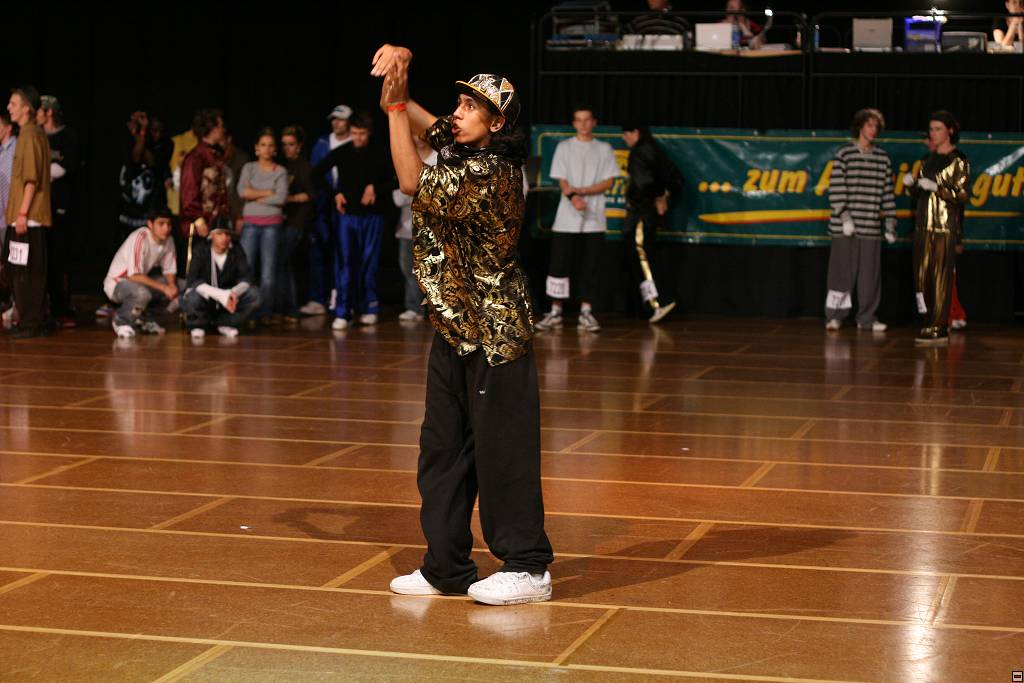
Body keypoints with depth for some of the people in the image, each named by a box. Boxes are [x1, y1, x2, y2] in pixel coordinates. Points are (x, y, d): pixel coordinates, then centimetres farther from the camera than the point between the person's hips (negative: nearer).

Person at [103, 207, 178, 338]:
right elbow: (135, 276, -30)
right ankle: (121, 320, -9)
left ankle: (141, 319, 4)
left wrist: (172, 286, -20)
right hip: (117, 282, -8)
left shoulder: (168, 240, -5)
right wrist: (164, 288, -32)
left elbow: (169, 271, 3)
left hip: (140, 281, 8)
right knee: (142, 293, -39)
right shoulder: (140, 238, -27)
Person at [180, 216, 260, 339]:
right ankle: (198, 326, -3)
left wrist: (235, 292, -36)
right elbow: (193, 281, -27)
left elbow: (246, 278, -12)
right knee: (194, 296, -38)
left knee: (254, 294, -21)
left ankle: (224, 323, 2)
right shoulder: (200, 249, -16)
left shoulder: (236, 251, -5)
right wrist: (221, 295, -41)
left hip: (227, 299, 4)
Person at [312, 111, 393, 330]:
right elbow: (316, 174, 8)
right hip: (347, 214, 0)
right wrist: (335, 194, 0)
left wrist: (375, 189, -11)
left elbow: (391, 182, 6)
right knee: (344, 264, -4)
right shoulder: (341, 152, -1)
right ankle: (342, 313, -3)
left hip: (372, 216, 0)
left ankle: (369, 308, 17)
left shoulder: (379, 154, -1)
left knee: (369, 264, 4)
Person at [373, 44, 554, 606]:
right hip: (455, 328, 10)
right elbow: (418, 119, 14)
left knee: (502, 451, -5)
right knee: (442, 448, 12)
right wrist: (399, 68, -6)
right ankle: (446, 566, 19)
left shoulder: (490, 171, -19)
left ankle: (528, 569, 4)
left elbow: (413, 183, -19)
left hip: (493, 332, -10)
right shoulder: (458, 151, 8)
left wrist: (394, 105, -12)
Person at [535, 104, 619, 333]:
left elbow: (608, 183, 2)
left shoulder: (604, 149, 8)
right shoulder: (564, 147, 6)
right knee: (559, 265, -2)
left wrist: (582, 190, -11)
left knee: (589, 267, 1)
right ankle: (555, 312, 4)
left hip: (594, 219, 1)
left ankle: (586, 312, 6)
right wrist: (574, 197, -21)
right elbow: (562, 182, -1)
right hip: (567, 219, -1)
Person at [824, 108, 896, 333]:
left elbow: (887, 192, 12)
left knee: (870, 274, 4)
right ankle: (834, 316, 5)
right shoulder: (844, 154, -1)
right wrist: (843, 215, -15)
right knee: (842, 271, -2)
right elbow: (836, 188, -7)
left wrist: (890, 221, 9)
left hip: (871, 227, 4)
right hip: (845, 227, -4)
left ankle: (866, 317, 13)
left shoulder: (883, 158, 11)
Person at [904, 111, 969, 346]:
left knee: (941, 277, -9)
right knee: (922, 276, 3)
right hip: (924, 225, 7)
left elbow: (962, 195, -9)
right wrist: (911, 184, -1)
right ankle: (929, 324, 10)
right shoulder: (928, 160, 17)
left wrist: (935, 187, -20)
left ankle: (939, 330, -9)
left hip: (946, 226, -7)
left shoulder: (958, 161, -3)